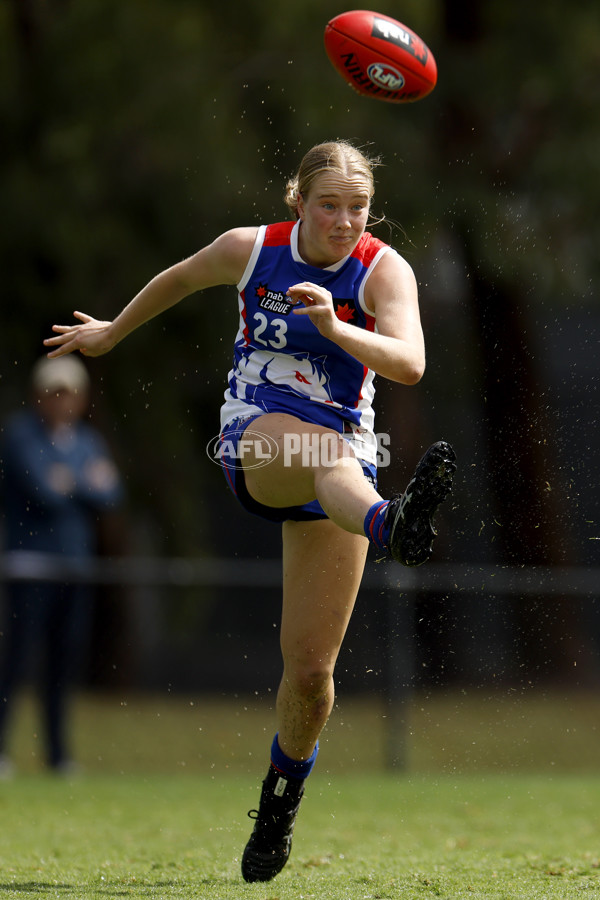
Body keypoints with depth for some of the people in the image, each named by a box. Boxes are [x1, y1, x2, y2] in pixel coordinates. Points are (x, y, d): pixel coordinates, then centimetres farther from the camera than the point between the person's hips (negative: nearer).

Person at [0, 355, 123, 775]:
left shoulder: (89, 440, 13)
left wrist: (71, 483, -12)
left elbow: (111, 494, 3)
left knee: (66, 657, 6)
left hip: (76, 562, 6)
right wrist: (91, 481, -4)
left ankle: (59, 751, 13)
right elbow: (41, 489, -17)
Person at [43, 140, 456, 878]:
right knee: (328, 452, -42)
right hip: (255, 439, -1)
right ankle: (391, 524, -77)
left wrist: (334, 326, -42)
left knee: (311, 671, -2)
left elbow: (409, 363, -26)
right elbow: (177, 280, 18)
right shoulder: (249, 250, -3)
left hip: (341, 456, 1)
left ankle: (279, 804, 24)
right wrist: (112, 332, 32)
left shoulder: (384, 270, -8)